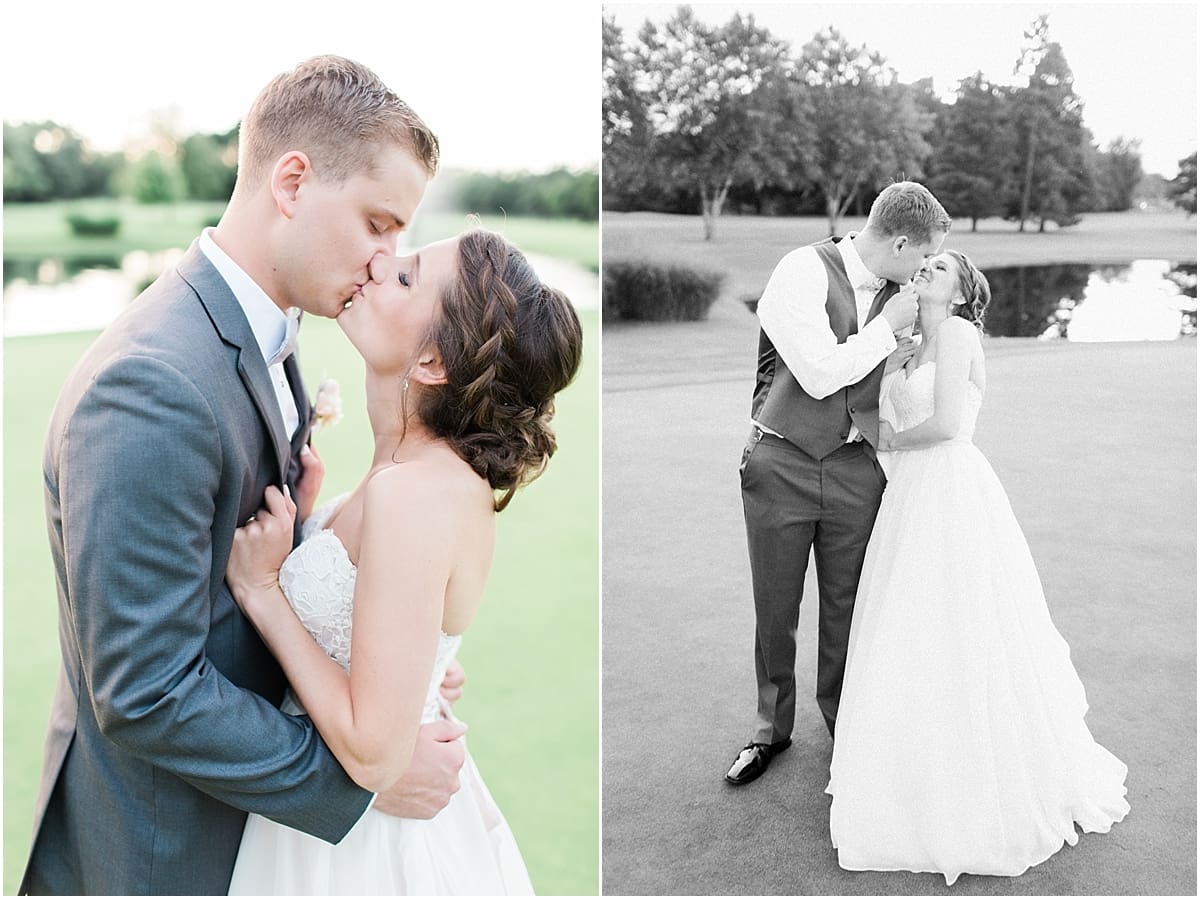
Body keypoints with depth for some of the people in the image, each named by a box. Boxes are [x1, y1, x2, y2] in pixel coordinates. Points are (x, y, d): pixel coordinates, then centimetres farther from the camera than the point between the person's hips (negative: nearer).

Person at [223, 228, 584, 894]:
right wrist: (305, 495, -3)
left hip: (364, 844, -8)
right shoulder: (448, 474, -4)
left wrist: (259, 588, -22)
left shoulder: (415, 494, -30)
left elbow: (374, 753, -27)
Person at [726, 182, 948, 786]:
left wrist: (898, 360, -1)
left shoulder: (896, 292, 5)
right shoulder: (803, 272, -13)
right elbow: (820, 373, -20)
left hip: (856, 469, 4)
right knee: (774, 610, 11)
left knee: (846, 605, 13)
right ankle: (772, 726, 31)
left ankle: (842, 720, 34)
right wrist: (887, 328, -12)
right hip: (781, 464, -3)